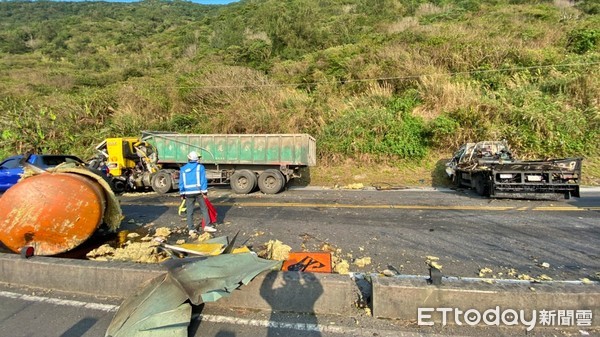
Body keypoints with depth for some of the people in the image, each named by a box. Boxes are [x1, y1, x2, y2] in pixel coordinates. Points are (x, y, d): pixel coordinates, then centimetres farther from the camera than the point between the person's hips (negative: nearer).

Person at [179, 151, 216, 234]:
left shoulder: (183, 169, 8)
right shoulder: (200, 167, 0)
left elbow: (181, 182, 7)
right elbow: (203, 180, -7)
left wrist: (182, 194, 10)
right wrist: (204, 192, -7)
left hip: (188, 193, 2)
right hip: (198, 191, -2)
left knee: (189, 211, 7)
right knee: (204, 209, 7)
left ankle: (191, 229, 8)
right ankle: (207, 226, 5)